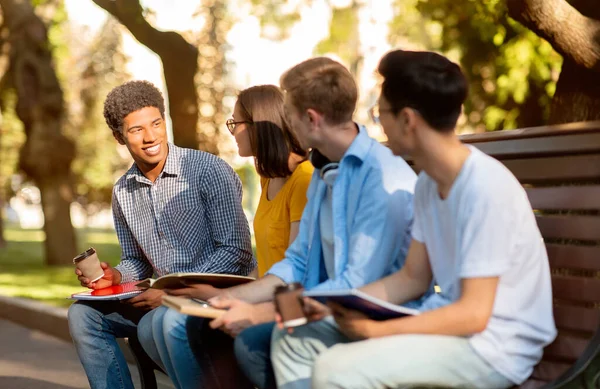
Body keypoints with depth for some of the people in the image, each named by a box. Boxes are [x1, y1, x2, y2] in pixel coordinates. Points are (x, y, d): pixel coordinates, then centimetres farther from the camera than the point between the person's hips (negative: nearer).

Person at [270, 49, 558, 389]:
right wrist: (333, 304, 1)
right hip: (455, 326, 9)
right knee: (295, 341, 5)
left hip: (494, 347, -9)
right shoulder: (428, 184, 7)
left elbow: (474, 314, -22)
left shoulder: (485, 188, -22)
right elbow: (413, 278, 14)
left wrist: (378, 330, -20)